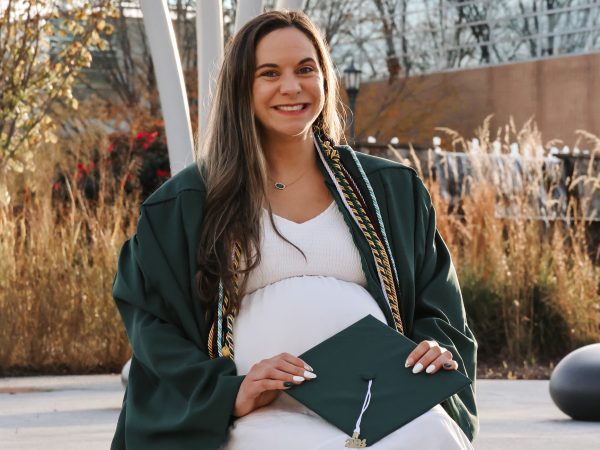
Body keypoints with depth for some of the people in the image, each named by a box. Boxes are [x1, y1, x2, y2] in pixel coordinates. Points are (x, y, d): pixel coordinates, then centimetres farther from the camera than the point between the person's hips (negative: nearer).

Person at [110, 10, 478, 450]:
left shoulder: (390, 190, 22)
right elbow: (151, 325, 8)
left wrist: (438, 347, -1)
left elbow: (436, 302, 23)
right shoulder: (185, 205, 14)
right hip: (264, 414, -2)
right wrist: (229, 393, -10)